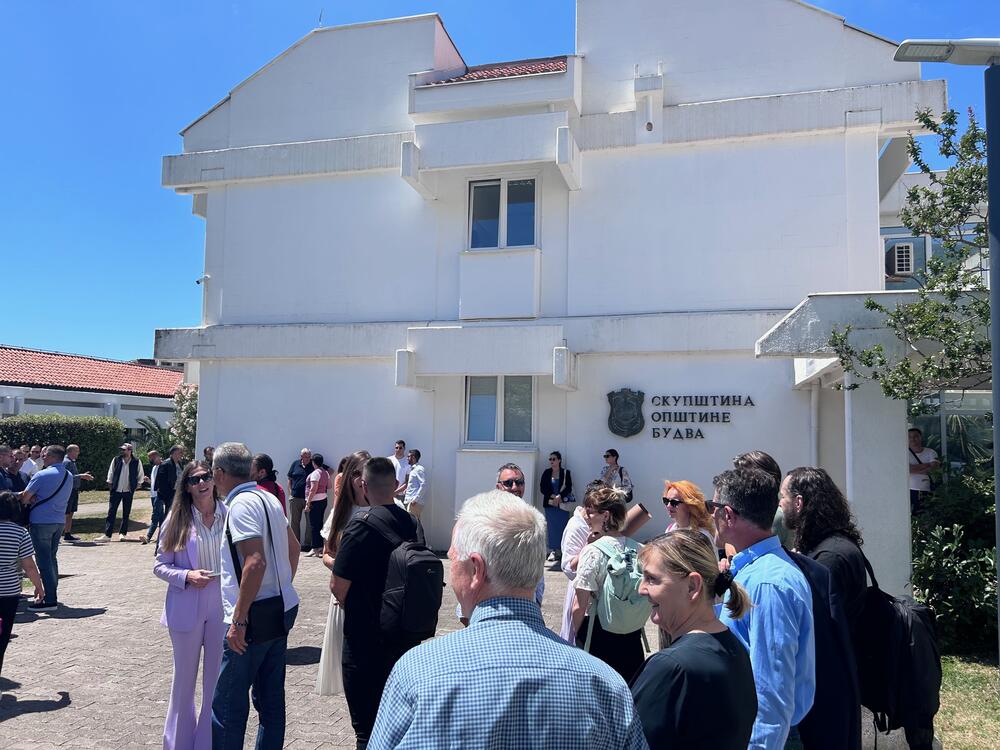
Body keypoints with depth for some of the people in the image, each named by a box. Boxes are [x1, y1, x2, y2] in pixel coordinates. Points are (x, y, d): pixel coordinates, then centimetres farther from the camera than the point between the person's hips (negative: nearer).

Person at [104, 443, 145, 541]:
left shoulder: (137, 462, -3)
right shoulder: (116, 460, 0)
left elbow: (141, 475, 8)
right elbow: (110, 473, 8)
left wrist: (136, 485, 4)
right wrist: (110, 484, 4)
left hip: (128, 491, 0)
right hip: (116, 491, 0)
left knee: (126, 514, 6)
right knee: (111, 512, -3)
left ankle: (123, 533, 16)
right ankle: (107, 535, -3)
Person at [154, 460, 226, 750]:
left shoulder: (229, 515, -6)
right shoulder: (177, 519, -5)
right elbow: (160, 565, 0)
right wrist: (186, 576, -17)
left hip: (222, 607, 0)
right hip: (186, 609, 0)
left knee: (216, 679, 11)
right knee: (184, 678, 16)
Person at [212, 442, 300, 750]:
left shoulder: (241, 505, -16)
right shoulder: (268, 498, 10)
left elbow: (255, 562, -26)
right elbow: (293, 548, 18)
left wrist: (238, 619, -22)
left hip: (256, 617, -9)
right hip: (281, 610, 9)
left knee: (227, 704, 1)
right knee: (271, 699, 16)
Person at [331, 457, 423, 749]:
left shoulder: (361, 527, -19)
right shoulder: (412, 522, -1)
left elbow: (338, 587, -18)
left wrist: (352, 607, 2)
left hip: (366, 640, -6)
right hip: (406, 635, 6)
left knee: (368, 726, 9)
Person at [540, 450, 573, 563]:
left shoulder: (566, 473, 1)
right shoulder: (546, 473, 6)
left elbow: (569, 488, -2)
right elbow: (542, 488, 1)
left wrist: (559, 497, -13)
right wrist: (553, 496, -10)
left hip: (563, 504, -1)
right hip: (550, 504, 2)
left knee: (563, 527, -2)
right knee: (551, 527, 0)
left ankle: (562, 551, 6)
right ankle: (553, 551, 3)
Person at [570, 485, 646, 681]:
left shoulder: (592, 551, -18)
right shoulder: (637, 549, -4)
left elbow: (580, 606, -17)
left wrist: (576, 634, -3)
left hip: (598, 632, -5)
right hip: (632, 635, 5)